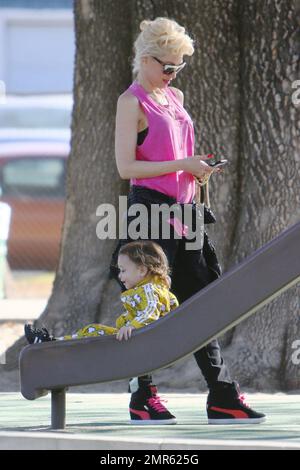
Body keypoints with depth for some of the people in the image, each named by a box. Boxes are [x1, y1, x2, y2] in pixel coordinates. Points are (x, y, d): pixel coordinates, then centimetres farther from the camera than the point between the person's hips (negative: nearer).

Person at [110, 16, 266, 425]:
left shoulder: (175, 97, 17)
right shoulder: (132, 102, -7)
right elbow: (126, 167, -15)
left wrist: (199, 170, 9)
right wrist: (182, 165, -18)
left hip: (183, 209, 8)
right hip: (150, 209, -8)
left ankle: (222, 398, 4)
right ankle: (142, 396, 6)